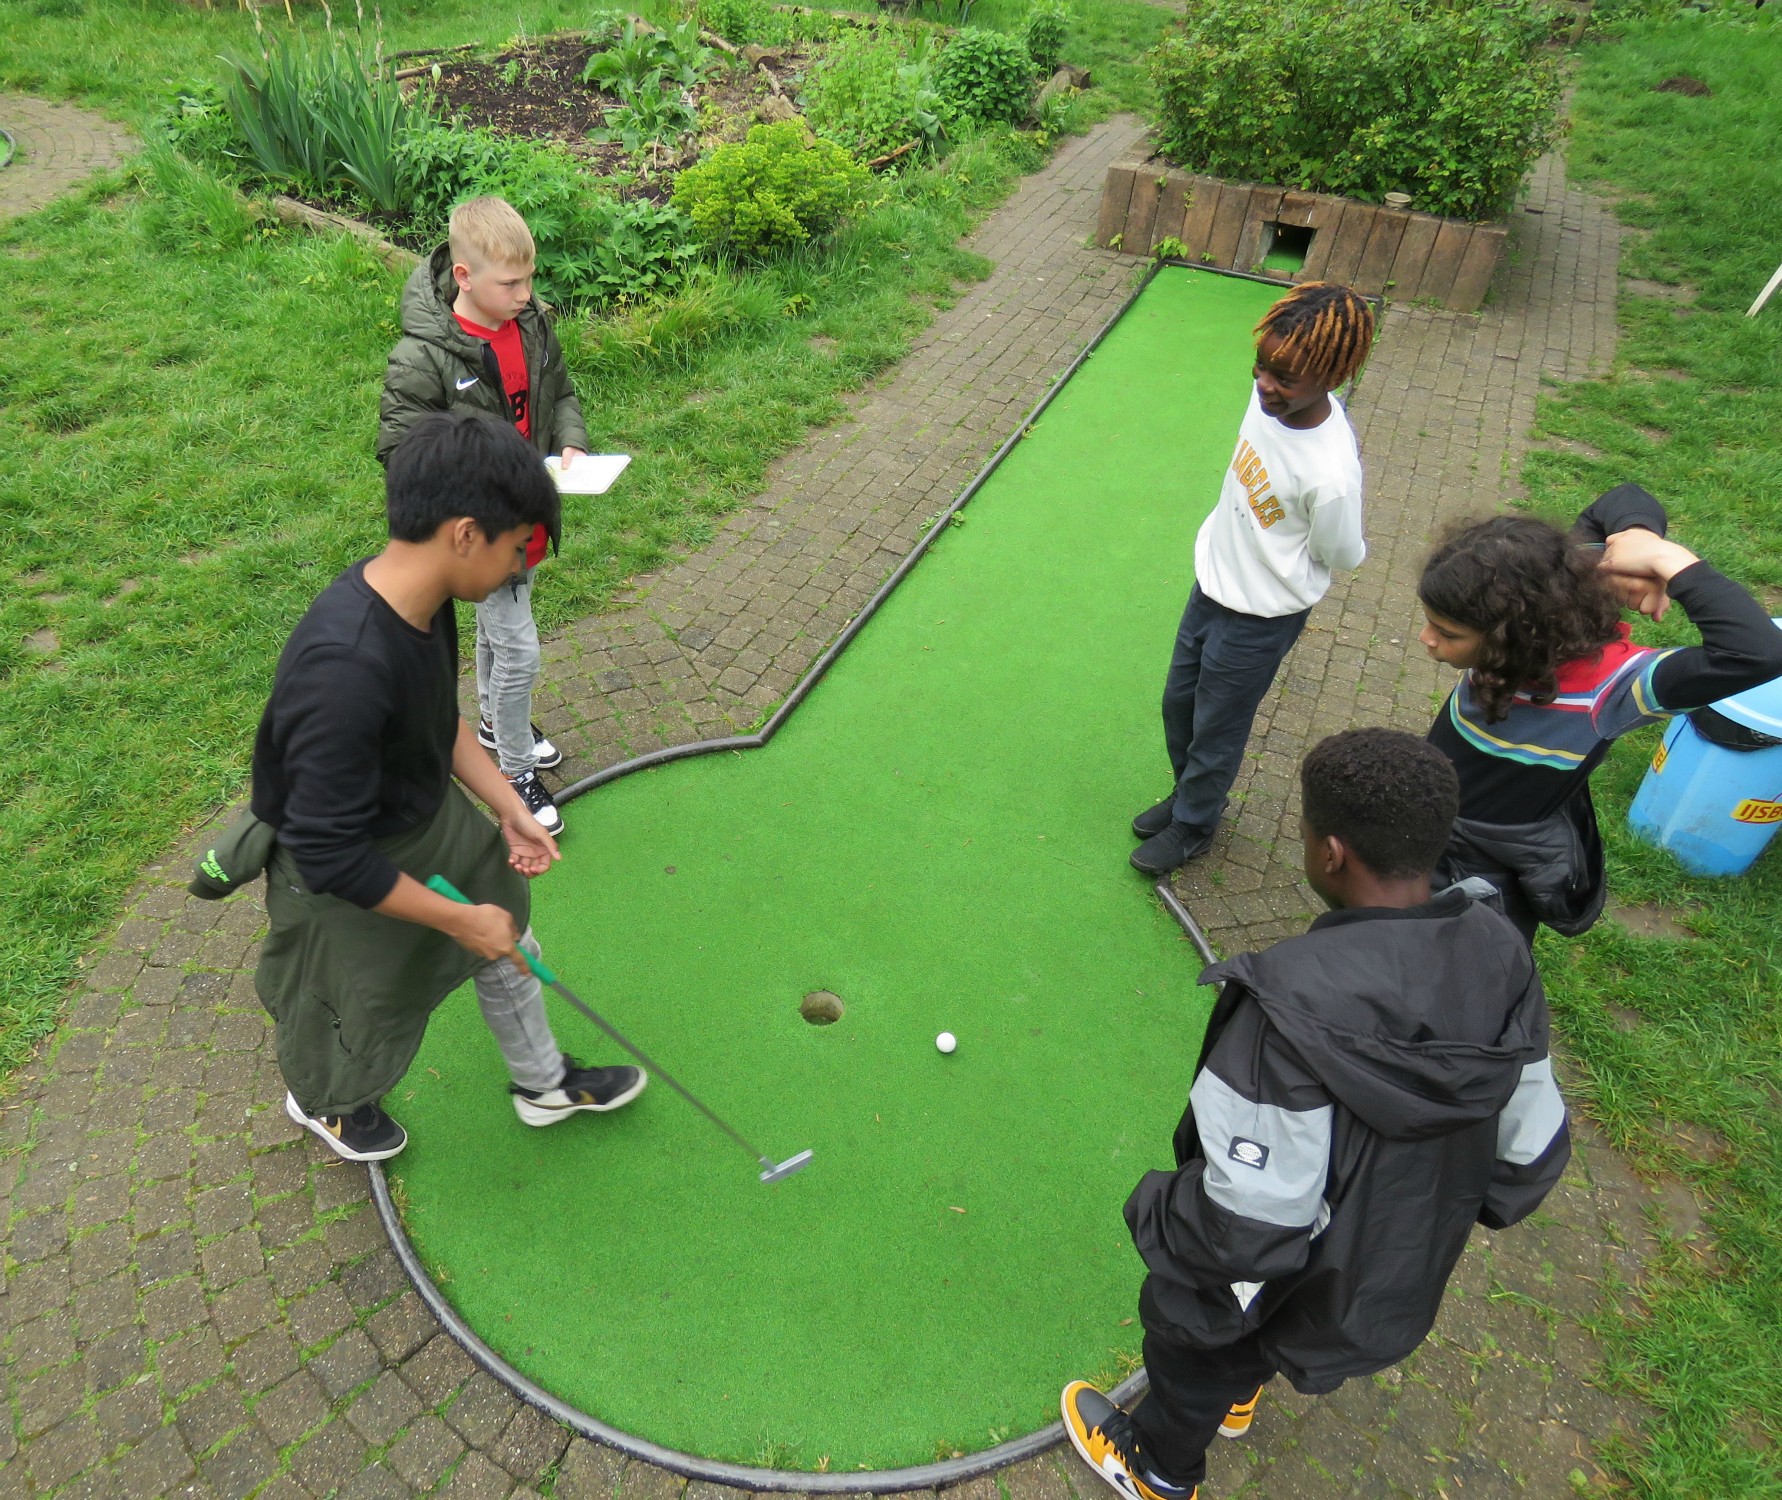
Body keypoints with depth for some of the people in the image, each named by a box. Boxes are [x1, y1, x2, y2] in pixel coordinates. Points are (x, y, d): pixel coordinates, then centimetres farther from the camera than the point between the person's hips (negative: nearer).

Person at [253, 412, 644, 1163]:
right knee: (366, 1014, 21)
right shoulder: (346, 671, -41)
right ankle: (320, 1102, 58)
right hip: (349, 878, -7)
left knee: (507, 944, 24)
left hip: (433, 813, 7)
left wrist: (510, 807, 1)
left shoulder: (421, 600, -15)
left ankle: (544, 1081, 51)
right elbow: (331, 856, -32)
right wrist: (458, 919, -21)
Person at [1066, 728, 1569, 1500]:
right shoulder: (1500, 957, -20)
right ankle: (1235, 1396, 68)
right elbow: (1529, 1154, -6)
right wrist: (1444, 1203, 13)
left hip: (1288, 1287, -5)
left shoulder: (1296, 1008, -41)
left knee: (1191, 1346, 28)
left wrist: (1153, 1211, -14)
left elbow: (1247, 1227, -34)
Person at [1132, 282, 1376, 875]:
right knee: (1179, 701, 23)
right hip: (1213, 581, 7)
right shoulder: (1275, 394, -15)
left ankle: (1193, 825, 40)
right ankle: (1187, 794, 49)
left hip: (1260, 617, -7)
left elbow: (1343, 556, -17)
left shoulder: (1330, 475, -34)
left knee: (1216, 730, 14)